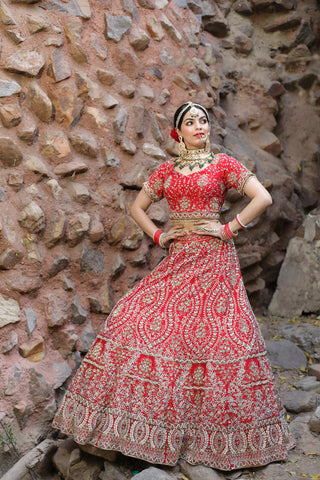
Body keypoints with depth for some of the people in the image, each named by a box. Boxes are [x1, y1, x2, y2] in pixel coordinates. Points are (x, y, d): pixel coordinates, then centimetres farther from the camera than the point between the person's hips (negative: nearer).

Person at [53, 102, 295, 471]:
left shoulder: (224, 164, 2)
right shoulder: (166, 170, 13)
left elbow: (263, 198, -6)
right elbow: (137, 207, 20)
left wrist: (228, 229, -9)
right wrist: (157, 235, 6)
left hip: (214, 259, -4)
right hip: (177, 260, 4)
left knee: (214, 333, -6)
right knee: (135, 319, -6)